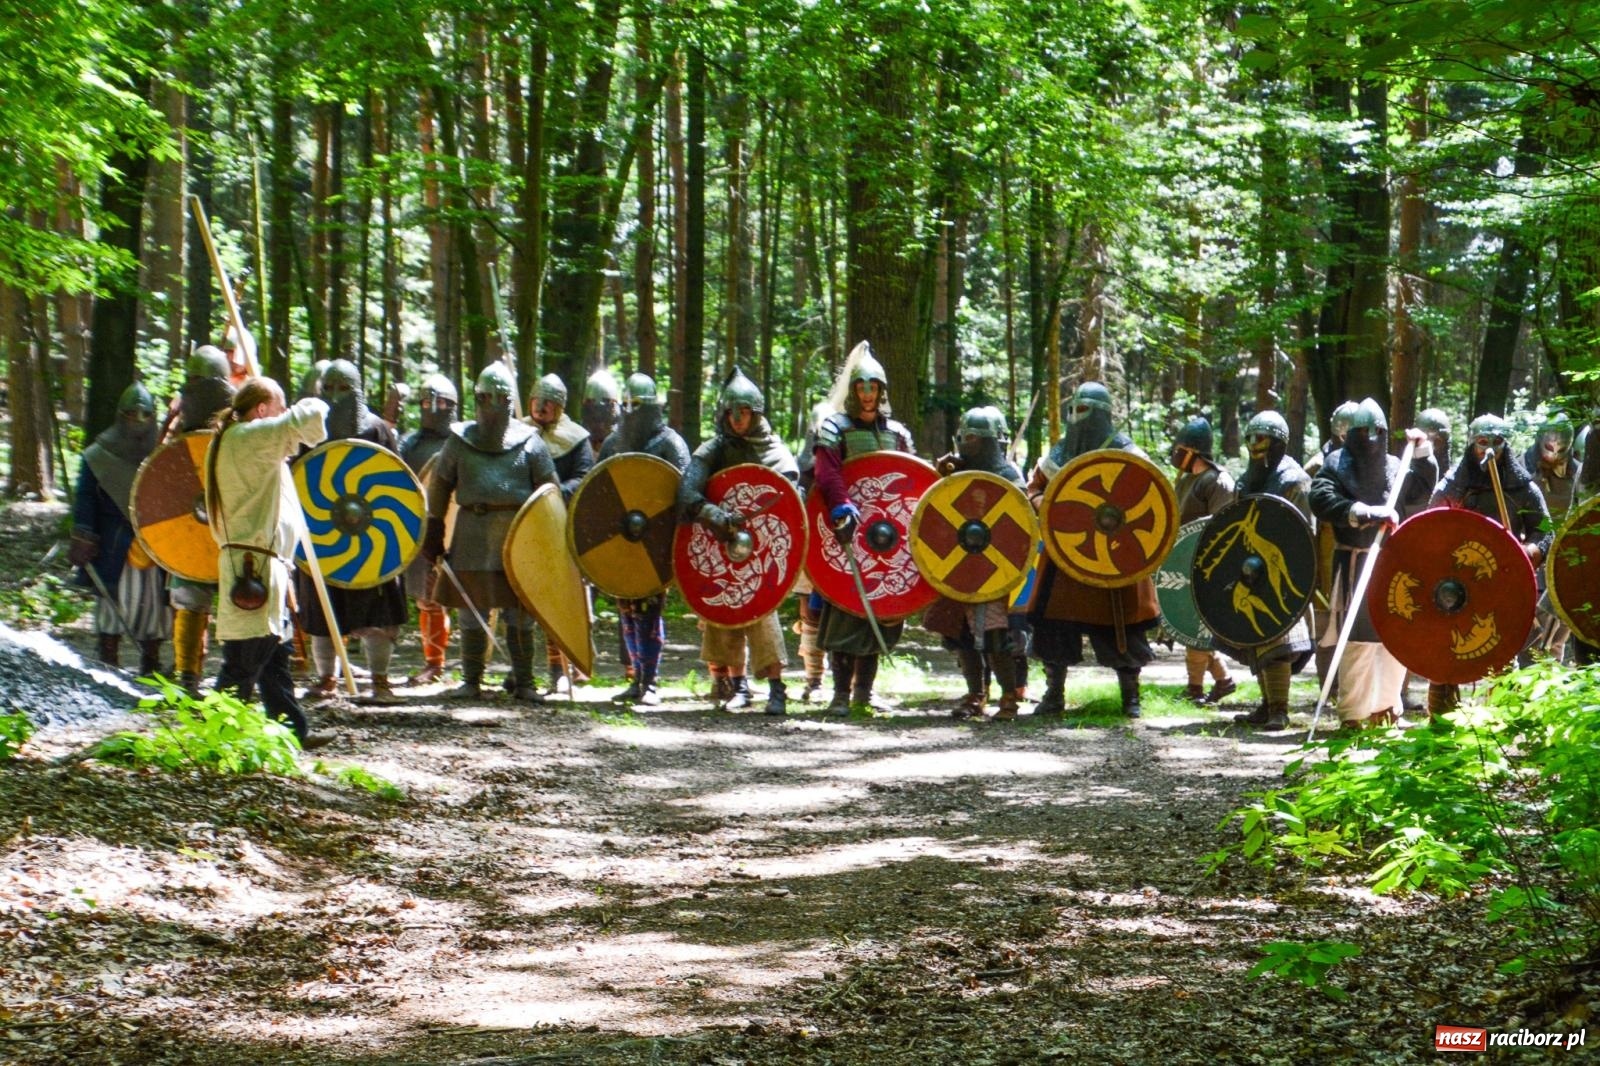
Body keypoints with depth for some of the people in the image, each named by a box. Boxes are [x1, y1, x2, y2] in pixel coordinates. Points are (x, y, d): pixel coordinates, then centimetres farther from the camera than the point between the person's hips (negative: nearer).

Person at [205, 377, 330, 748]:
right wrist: (305, 408, 1)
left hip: (255, 563, 11)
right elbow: (308, 418, -20)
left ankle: (292, 731, 20)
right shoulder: (251, 437, -13)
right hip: (255, 565, -11)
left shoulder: (233, 440, 17)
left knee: (276, 654, 15)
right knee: (245, 659, -9)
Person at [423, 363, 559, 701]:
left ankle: (523, 682, 7)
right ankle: (471, 681, 11)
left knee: (521, 614, 1)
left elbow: (550, 491, 8)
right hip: (473, 532, 1)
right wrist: (434, 533, 7)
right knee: (471, 612, 3)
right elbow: (439, 487, 12)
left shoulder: (529, 441, 6)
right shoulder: (460, 440, 9)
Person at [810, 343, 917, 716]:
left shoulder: (896, 433, 18)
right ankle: (841, 692, -5)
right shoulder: (834, 429, 1)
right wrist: (840, 507, -33)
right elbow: (826, 473, -16)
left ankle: (863, 692, 12)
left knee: (880, 612, 4)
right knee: (844, 613, -8)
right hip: (847, 533, -5)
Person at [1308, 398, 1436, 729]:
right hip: (1354, 561, -6)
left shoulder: (1393, 466, 14)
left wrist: (1422, 454, 9)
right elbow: (1321, 500, -17)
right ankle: (1352, 713, -4)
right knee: (1358, 638, -8)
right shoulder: (1337, 464, -2)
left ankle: (1385, 705, 18)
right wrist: (1364, 513, -27)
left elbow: (1423, 487, 24)